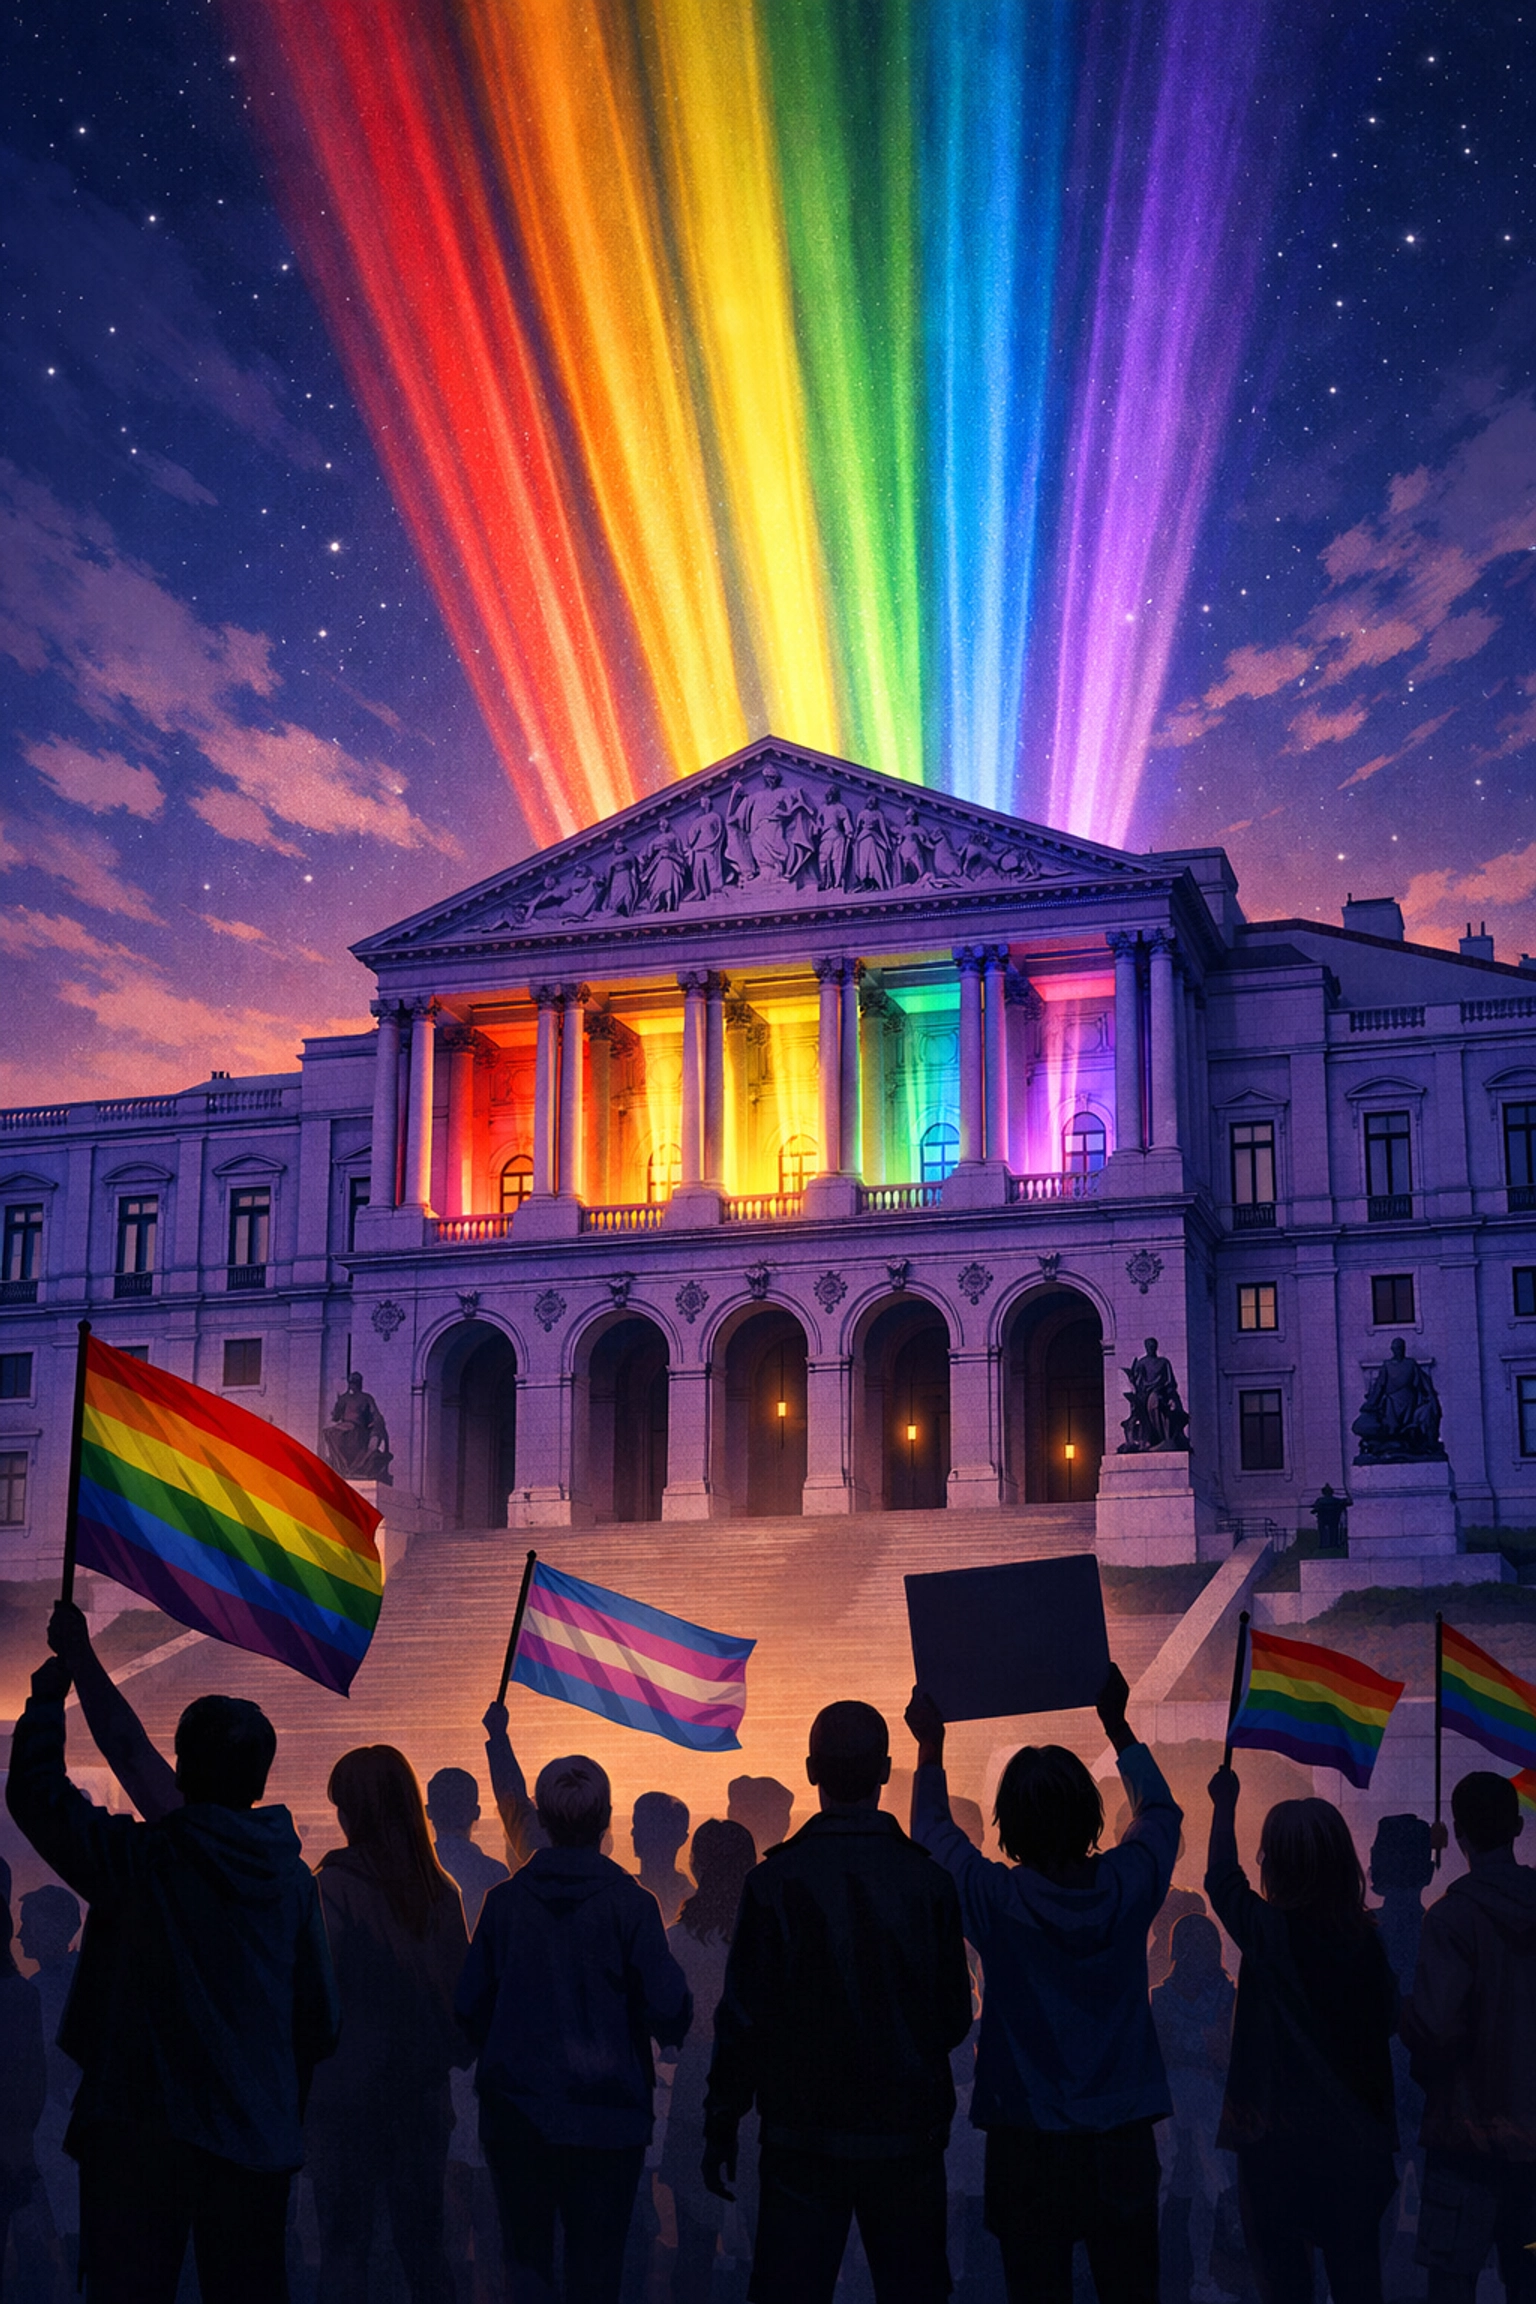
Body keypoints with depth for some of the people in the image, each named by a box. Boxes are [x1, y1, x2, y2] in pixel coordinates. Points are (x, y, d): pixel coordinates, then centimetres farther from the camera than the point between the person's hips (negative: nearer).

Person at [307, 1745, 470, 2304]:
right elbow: (463, 1990, 6)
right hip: (422, 2090, 4)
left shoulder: (333, 1885, -12)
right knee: (422, 2242, 13)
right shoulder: (441, 1891, 1)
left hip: (349, 2090, -4)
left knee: (345, 2243, 3)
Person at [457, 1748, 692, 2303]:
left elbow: (471, 2008, 2)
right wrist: (672, 2032, 13)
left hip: (517, 2115, 2)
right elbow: (668, 2009, -9)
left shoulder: (504, 1901, -3)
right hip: (608, 2116, -1)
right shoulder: (630, 1904, -9)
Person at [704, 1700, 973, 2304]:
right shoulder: (929, 1881, -6)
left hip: (803, 2140, -1)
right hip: (908, 2138, 1)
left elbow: (741, 2019, -8)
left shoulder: (774, 1880, -10)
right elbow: (955, 2020, 1)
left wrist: (721, 2129, 3)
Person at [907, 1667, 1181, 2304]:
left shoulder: (997, 1899, -14)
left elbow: (932, 1832, 6)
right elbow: (1160, 1811, 15)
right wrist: (1116, 1723, 23)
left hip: (1029, 2143, -2)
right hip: (1123, 2138, 2)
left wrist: (930, 1745, 18)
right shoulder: (1129, 1884, -8)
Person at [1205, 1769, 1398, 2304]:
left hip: (1278, 2143, -4)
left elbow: (1221, 1879, 2)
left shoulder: (1270, 1933, -15)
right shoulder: (1369, 1938, -6)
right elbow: (1389, 2023, 5)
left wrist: (1225, 1802, 15)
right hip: (1356, 2142, 4)